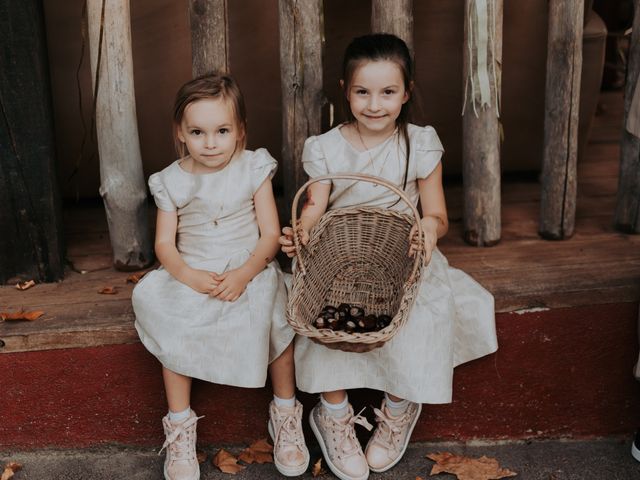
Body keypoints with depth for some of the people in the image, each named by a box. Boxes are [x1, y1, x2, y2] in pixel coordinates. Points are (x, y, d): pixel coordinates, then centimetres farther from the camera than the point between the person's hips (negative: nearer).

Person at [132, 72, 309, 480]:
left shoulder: (253, 169, 0)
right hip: (191, 278, 1)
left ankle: (286, 415, -3)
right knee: (175, 334, -24)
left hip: (250, 273, -1)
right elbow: (165, 243, 2)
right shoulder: (172, 181, 4)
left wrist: (244, 274, -20)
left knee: (277, 320, -27)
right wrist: (189, 276, -18)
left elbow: (271, 234, -3)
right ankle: (180, 426, -2)